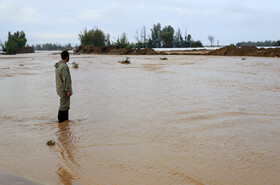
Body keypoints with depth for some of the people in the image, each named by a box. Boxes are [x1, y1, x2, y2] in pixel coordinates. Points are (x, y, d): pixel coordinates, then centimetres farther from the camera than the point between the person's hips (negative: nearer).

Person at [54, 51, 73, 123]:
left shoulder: (58, 65, 12)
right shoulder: (64, 66, -19)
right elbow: (65, 79, -23)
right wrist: (68, 90, -21)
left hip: (60, 88, 10)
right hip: (64, 90, -10)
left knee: (66, 106, 16)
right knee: (63, 106, -6)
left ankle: (66, 120, 22)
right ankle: (61, 121, -3)